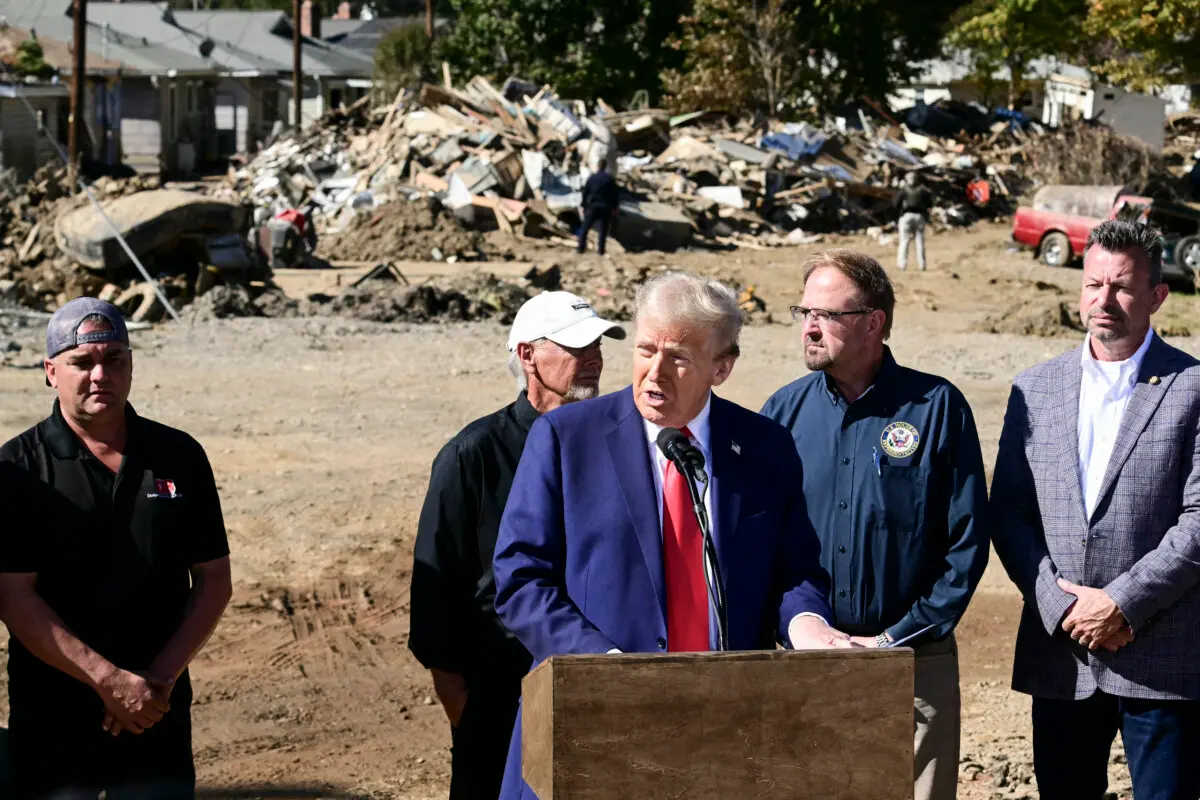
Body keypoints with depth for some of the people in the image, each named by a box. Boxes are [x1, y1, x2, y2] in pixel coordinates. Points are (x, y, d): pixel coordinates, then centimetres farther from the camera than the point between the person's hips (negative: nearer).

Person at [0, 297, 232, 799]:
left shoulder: (179, 457, 6)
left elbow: (213, 580, 7)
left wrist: (161, 676, -6)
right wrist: (110, 680, -16)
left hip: (161, 714, 2)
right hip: (52, 720, -2)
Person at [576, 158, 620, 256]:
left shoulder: (591, 178, 2)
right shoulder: (610, 179, -2)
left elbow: (585, 193, 4)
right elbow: (616, 194, 0)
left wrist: (583, 206, 11)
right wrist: (615, 207, 9)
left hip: (592, 207, 0)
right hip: (606, 208, 0)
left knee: (584, 228, 7)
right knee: (603, 230, 4)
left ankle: (581, 247, 1)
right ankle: (601, 249, 0)